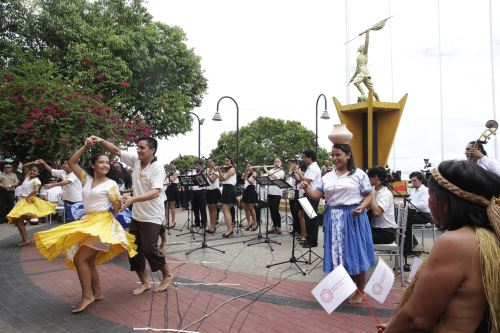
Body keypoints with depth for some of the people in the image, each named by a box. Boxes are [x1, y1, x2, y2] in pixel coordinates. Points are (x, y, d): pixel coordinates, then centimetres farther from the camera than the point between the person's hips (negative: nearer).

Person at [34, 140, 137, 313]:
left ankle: (87, 296, -2)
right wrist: (85, 147, 0)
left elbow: (117, 208, -6)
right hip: (87, 222, 7)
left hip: (102, 223, -7)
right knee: (88, 261, 12)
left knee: (80, 259, -12)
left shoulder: (111, 184, -7)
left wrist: (119, 202, -30)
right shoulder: (86, 179, 9)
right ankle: (97, 292, 25)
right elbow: (71, 162, 9)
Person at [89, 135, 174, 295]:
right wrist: (101, 141, -14)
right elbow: (116, 151, 3)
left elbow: (155, 192, -30)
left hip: (152, 217, -7)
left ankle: (167, 275, 20)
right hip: (136, 215, 7)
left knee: (149, 249, -6)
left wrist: (133, 199, -40)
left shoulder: (158, 168, -19)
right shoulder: (136, 160, 1)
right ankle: (144, 282, 24)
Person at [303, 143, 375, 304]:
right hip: (333, 219, 4)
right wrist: (306, 187, -15)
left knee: (355, 254, 3)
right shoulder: (327, 177, 9)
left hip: (353, 218, -4)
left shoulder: (359, 174, -2)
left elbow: (369, 195, -1)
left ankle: (359, 292, 19)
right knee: (336, 255, 10)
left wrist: (362, 207, -20)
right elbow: (316, 195, 4)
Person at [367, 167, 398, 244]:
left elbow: (376, 212, -29)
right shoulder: (376, 192, 11)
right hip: (376, 229, 7)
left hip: (386, 232, -7)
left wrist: (372, 194, -19)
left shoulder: (386, 193, -14)